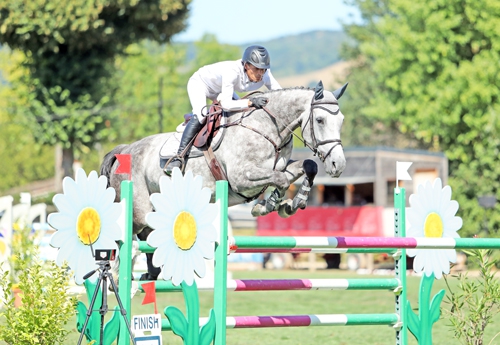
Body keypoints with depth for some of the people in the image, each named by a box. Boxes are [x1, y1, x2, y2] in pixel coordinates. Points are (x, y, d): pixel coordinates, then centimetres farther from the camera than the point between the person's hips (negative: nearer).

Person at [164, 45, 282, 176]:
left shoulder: (265, 75, -26)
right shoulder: (232, 72, -43)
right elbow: (226, 104, -48)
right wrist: (251, 102, -57)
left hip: (220, 90, 8)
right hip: (199, 83, -8)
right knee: (200, 116, -28)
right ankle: (179, 157, -29)